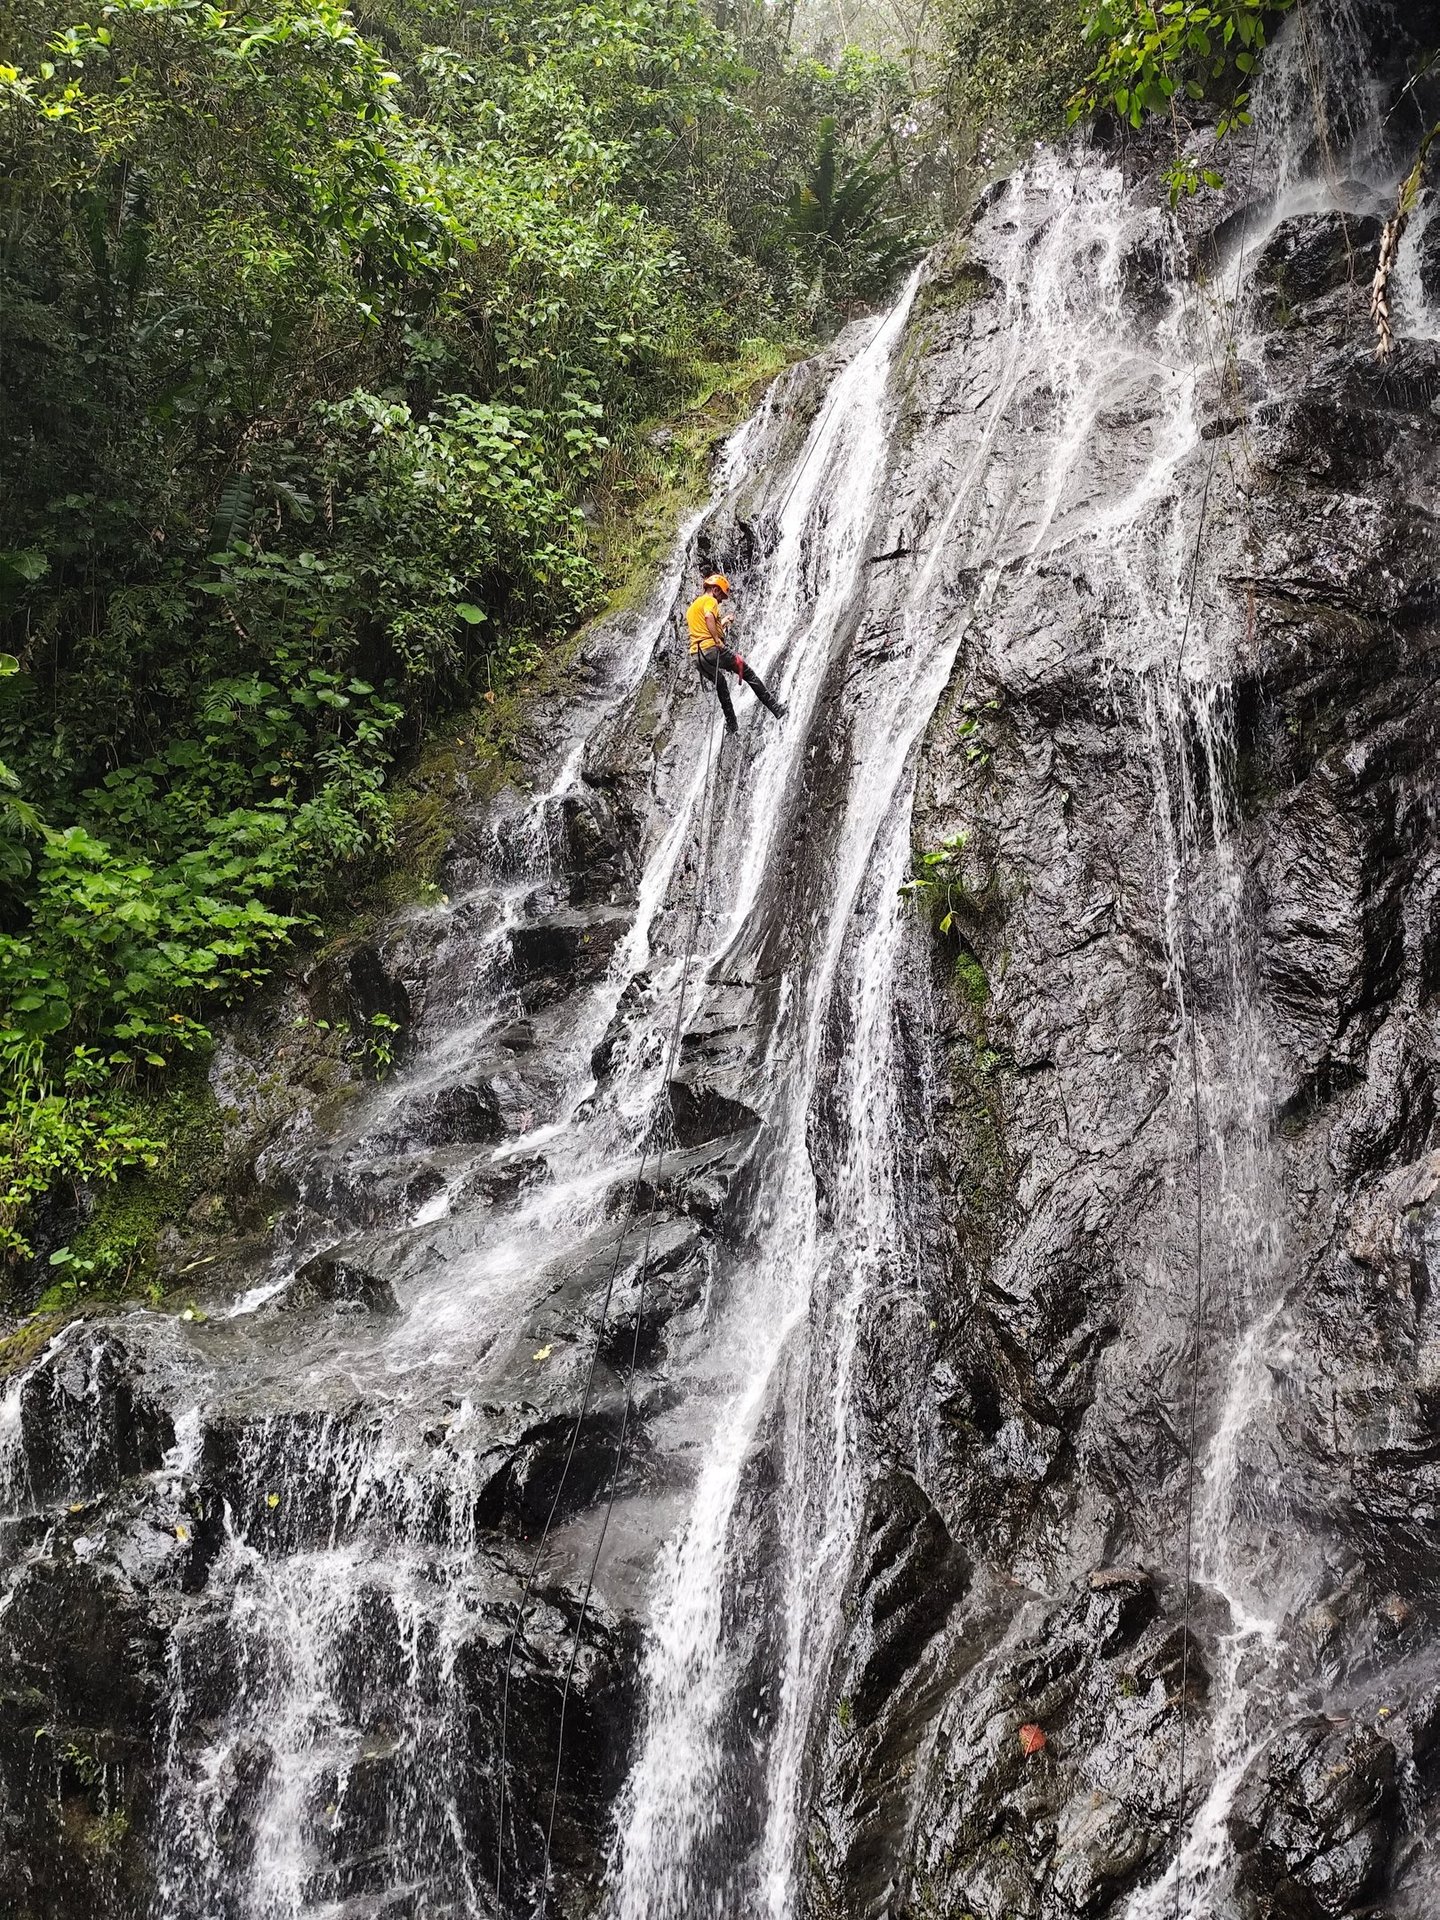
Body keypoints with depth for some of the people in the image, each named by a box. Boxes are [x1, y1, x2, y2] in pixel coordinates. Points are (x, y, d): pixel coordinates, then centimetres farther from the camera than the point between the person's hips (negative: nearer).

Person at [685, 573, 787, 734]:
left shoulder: (691, 607, 27)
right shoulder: (710, 600, -1)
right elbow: (708, 617, -23)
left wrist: (723, 622, 31)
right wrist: (718, 640, -23)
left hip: (696, 654, 8)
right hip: (711, 648, -8)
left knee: (721, 686, 24)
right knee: (749, 674, 2)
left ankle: (731, 727, 21)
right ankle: (776, 709, 2)